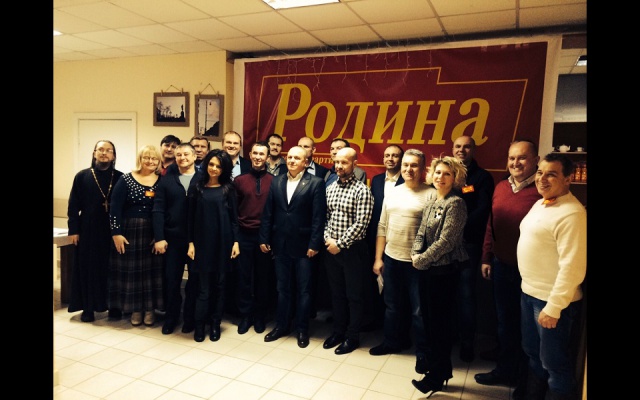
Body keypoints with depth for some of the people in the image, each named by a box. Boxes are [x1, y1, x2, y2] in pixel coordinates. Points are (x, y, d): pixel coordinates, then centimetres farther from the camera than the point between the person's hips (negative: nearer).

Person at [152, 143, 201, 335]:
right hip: (173, 238, 2)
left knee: (194, 280, 10)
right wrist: (159, 237, -8)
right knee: (171, 280, 9)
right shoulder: (166, 180, 6)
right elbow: (158, 210, 1)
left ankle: (190, 318, 25)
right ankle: (170, 318, 26)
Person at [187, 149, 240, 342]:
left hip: (223, 241, 0)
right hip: (202, 241, 0)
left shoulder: (228, 189, 3)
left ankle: (215, 324, 20)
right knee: (204, 285, 2)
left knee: (219, 284, 8)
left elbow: (234, 217, 3)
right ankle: (199, 324, 15)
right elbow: (191, 217, 3)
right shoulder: (196, 187, 3)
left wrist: (236, 242, -3)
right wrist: (191, 242, -2)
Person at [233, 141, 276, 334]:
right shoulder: (239, 180, 4)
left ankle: (260, 316, 25)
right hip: (244, 235, 1)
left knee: (264, 277, 9)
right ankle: (245, 315, 22)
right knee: (244, 276, 7)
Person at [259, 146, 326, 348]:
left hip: (303, 245, -4)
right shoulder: (276, 182, 7)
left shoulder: (316, 183, -6)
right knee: (282, 288, 15)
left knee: (303, 290, 9)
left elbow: (319, 217, -10)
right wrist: (264, 238, 2)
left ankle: (302, 329, 24)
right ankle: (281, 325, 30)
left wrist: (314, 244, -14)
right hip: (280, 244, 4)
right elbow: (268, 213, 6)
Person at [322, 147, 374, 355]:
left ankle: (352, 336, 23)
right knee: (336, 292, 17)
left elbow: (361, 223, -17)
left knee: (354, 294, 8)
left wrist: (340, 244, -15)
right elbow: (326, 217, 10)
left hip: (353, 249, -5)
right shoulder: (330, 188, 7)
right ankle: (338, 330, 33)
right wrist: (327, 239, -6)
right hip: (331, 248, 5)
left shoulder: (362, 190, -11)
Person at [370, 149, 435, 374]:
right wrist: (378, 258, 8)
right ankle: (392, 342, 39)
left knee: (419, 311, 7)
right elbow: (382, 227, 10)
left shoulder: (431, 194, -9)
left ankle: (422, 353, 25)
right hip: (390, 259, 5)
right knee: (392, 306, 20)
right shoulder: (392, 193, 8)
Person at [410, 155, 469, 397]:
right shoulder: (431, 202, 9)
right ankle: (440, 367, 33)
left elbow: (446, 241, -21)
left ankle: (436, 376, 21)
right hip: (427, 269, 8)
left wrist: (421, 260, -13)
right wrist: (415, 254, -7)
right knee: (428, 319, 15)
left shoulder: (455, 204, -16)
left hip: (445, 270, -8)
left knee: (439, 322, 4)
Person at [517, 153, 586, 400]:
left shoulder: (572, 213, -20)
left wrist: (554, 307, -22)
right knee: (533, 353, 23)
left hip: (552, 300, -9)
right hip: (529, 293, 9)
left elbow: (572, 266, -24)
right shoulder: (540, 203, 8)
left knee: (554, 363, 8)